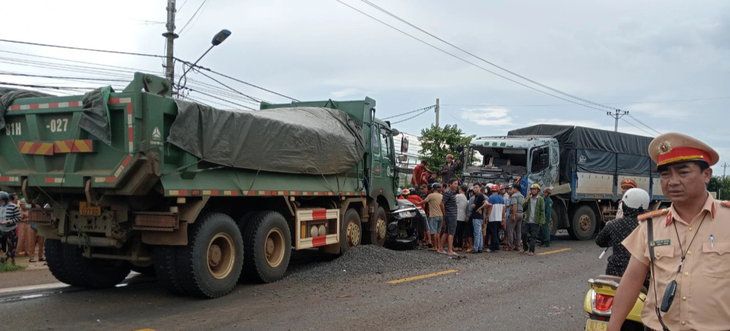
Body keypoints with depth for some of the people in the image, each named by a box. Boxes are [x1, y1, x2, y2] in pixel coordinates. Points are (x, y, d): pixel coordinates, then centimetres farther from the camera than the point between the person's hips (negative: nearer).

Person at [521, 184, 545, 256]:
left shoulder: (540, 199, -2)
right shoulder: (528, 198, 10)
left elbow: (542, 211, -5)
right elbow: (523, 206, -1)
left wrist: (541, 221, -12)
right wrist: (527, 199, -11)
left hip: (535, 222, -4)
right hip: (527, 220, 4)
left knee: (533, 236, -1)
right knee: (524, 234, 4)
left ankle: (531, 250, 5)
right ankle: (525, 247, 23)